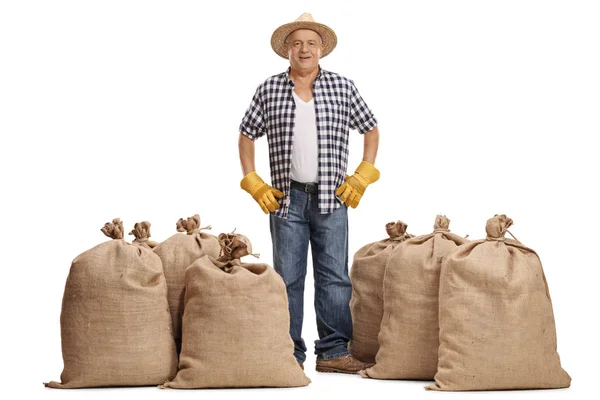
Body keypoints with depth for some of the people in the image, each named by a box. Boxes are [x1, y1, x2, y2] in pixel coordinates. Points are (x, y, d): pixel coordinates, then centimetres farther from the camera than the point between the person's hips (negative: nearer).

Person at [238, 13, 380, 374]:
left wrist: (362, 177, 3)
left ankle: (334, 351, 6)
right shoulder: (269, 90, 5)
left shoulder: (343, 87, 4)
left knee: (334, 276, -1)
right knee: (287, 277, 3)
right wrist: (254, 183, 4)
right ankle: (289, 354, 10)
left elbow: (371, 130, 12)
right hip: (286, 197, 0)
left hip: (332, 198, 0)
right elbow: (247, 135, 13)